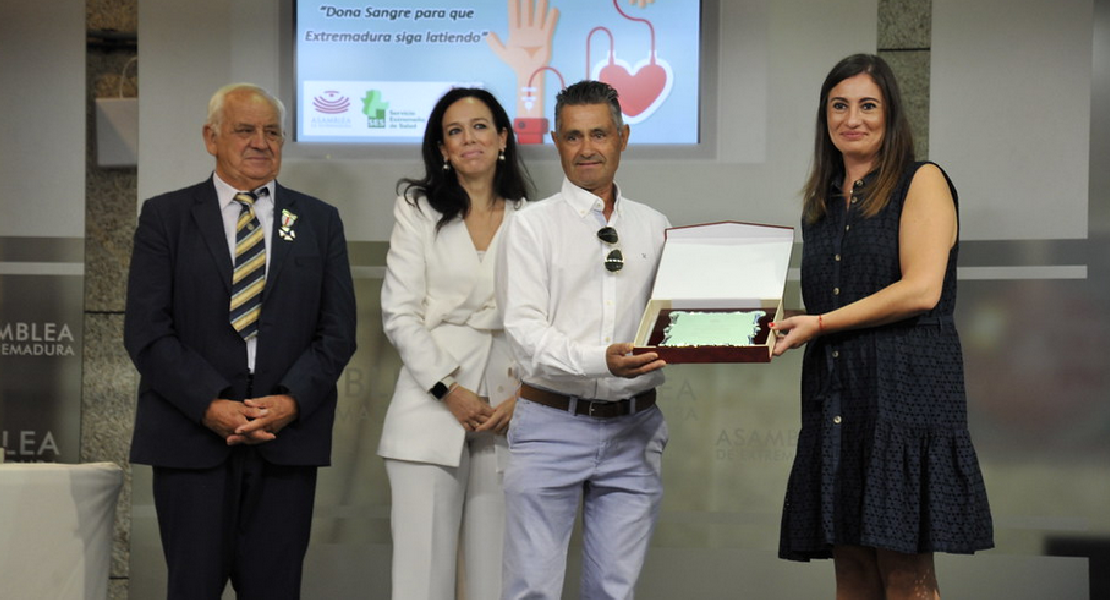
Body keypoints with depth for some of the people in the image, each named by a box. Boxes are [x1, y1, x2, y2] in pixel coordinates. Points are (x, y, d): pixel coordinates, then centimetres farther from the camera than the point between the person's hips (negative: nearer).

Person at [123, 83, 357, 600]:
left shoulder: (319, 221, 13)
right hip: (191, 438, -1)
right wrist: (212, 406, -13)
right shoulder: (165, 217, 7)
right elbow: (146, 331, -2)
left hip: (288, 437, 2)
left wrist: (291, 402, -9)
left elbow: (338, 330, 7)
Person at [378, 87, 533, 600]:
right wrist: (449, 391, -9)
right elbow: (399, 313, 0)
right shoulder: (418, 210, 6)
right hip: (432, 401, -1)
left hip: (509, 412, 1)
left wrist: (522, 397, -7)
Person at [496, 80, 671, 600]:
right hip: (552, 425, -3)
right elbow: (526, 331, -9)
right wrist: (600, 360, -24)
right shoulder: (532, 225, 2)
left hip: (633, 430, 3)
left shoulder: (654, 227, 14)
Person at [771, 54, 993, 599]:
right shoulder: (820, 206, 20)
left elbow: (921, 290, -10)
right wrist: (779, 328, 7)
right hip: (836, 402, 6)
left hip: (906, 391, -6)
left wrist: (820, 324, -7)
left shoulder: (921, 182, 2)